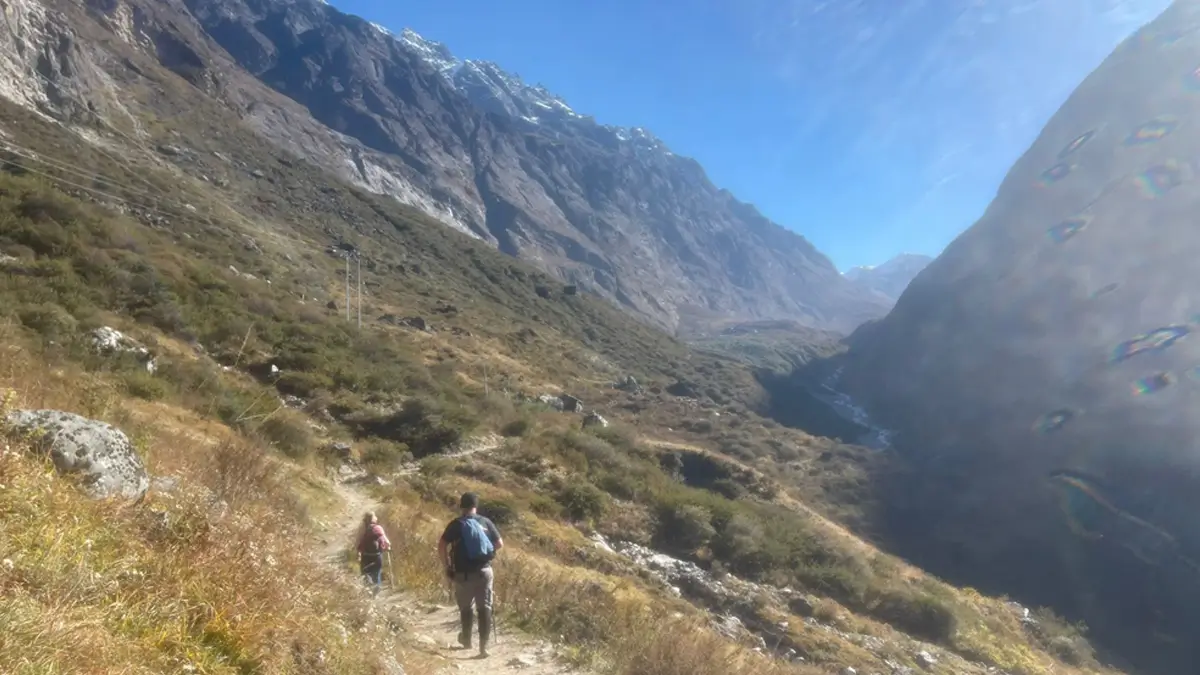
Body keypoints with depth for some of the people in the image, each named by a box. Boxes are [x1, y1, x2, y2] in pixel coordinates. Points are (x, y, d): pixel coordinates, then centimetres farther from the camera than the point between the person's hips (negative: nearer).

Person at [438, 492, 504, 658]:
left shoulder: (456, 524, -4)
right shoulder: (486, 522, 2)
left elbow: (441, 546, -10)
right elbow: (500, 544, 5)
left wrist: (447, 566, 1)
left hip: (463, 573, -1)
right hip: (484, 571, 1)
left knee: (465, 607, 19)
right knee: (484, 608, 3)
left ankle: (466, 640, 34)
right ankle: (483, 647, -3)